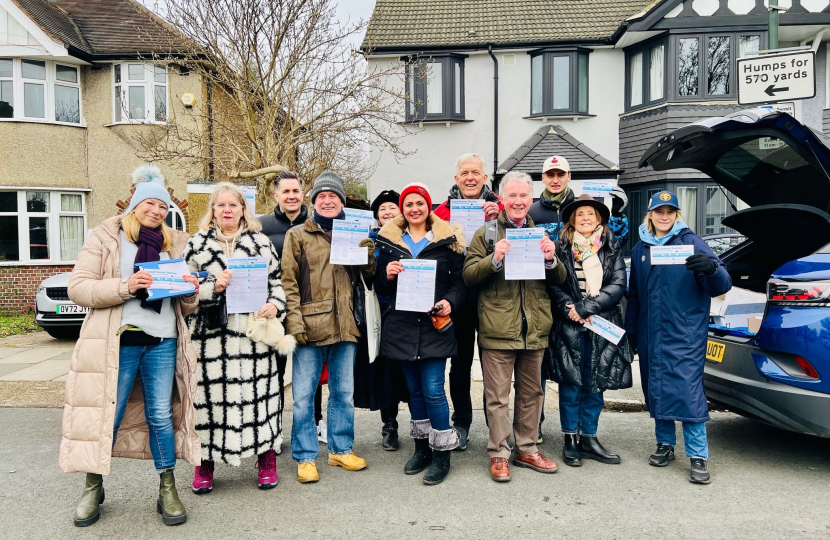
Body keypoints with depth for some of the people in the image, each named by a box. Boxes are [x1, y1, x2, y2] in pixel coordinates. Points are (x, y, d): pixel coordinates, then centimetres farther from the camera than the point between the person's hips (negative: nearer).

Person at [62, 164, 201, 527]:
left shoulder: (174, 244, 15)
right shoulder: (105, 237, 4)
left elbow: (185, 307, 18)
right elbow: (78, 288, -5)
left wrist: (190, 291, -6)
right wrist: (125, 286, -19)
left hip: (162, 342, 3)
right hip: (118, 341, -3)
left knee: (161, 415, 5)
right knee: (106, 416, 3)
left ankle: (167, 490, 18)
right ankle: (93, 489, 25)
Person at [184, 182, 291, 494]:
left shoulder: (261, 242, 13)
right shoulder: (198, 243, 10)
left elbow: (276, 281, 14)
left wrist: (275, 305, -4)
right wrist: (213, 287, -10)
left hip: (254, 331, 1)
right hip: (212, 332, 0)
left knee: (260, 391, 3)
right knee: (211, 393, 0)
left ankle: (267, 459, 18)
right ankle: (204, 463, 18)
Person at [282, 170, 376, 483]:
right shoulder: (298, 236, 3)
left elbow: (367, 277, 14)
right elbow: (288, 282, -4)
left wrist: (368, 255, -7)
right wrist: (295, 322, -14)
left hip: (345, 326, 4)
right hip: (310, 327, -4)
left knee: (344, 392, 14)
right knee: (303, 395, 1)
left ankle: (341, 449, 28)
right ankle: (305, 457, 15)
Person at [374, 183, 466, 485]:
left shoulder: (447, 240, 2)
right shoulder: (388, 241, 8)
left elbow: (459, 281, 4)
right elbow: (380, 287, 10)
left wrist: (450, 301, -15)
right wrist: (387, 275, -11)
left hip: (434, 325, -3)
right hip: (401, 325, 3)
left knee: (433, 389, -5)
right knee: (414, 389, 13)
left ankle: (441, 454, 10)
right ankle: (421, 448, 28)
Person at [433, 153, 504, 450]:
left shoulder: (499, 207, 2)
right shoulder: (444, 210, 3)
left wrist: (495, 219, -18)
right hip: (458, 297, 1)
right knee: (460, 361, 12)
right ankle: (461, 422, 27)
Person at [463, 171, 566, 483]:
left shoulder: (541, 234, 13)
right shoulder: (486, 233, 1)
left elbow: (560, 280, 12)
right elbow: (468, 276, -6)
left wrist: (551, 260, -9)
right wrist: (494, 259, -22)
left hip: (535, 328, 4)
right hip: (498, 328, -4)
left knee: (531, 392, 15)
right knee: (497, 396, 3)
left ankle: (526, 450, 29)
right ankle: (499, 454, 16)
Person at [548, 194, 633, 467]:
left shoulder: (612, 248, 8)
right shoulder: (561, 247, 4)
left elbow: (618, 285, -1)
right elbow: (553, 285, -1)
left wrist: (587, 307, -11)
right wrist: (570, 309, -16)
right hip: (569, 325, -2)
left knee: (595, 383, 7)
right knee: (570, 381, 1)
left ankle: (588, 438, 19)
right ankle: (570, 440, 12)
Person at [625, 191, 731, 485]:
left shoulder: (691, 243, -2)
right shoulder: (640, 249, 11)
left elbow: (722, 286, -8)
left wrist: (712, 268, -30)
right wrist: (630, 331, 17)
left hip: (685, 334, -4)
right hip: (650, 335, 5)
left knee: (688, 391, -8)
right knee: (656, 389, 11)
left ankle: (698, 456, 3)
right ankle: (665, 444, 26)